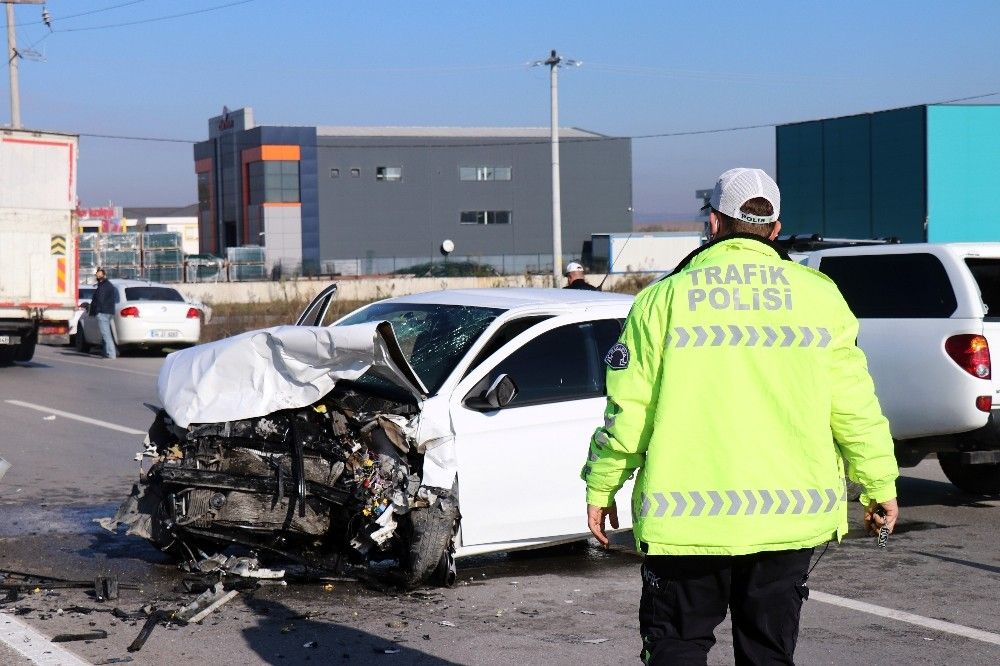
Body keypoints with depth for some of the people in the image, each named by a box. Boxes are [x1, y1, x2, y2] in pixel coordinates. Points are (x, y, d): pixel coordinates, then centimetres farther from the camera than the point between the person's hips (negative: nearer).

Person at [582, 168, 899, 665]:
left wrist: (601, 488, 10)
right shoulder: (818, 294, 3)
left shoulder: (664, 298, -2)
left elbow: (628, 409, -2)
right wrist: (879, 486, 15)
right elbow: (854, 405, 4)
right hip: (789, 512, 2)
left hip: (687, 516, -2)